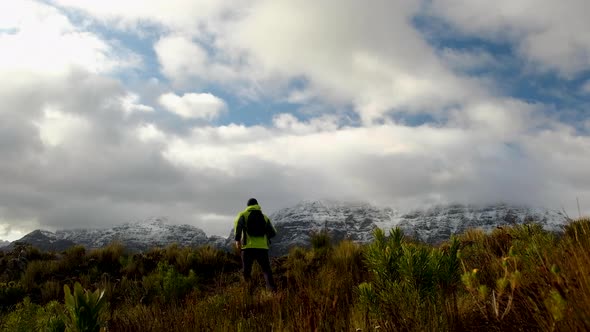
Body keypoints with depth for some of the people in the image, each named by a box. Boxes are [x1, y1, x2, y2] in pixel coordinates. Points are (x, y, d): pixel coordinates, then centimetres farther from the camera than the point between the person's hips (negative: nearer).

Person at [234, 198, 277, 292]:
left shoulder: (243, 214, 11)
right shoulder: (264, 217, 19)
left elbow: (238, 224, -12)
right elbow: (273, 233, 16)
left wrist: (237, 239, -14)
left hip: (248, 247, -2)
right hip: (262, 248, 2)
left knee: (247, 272, 7)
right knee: (267, 270, 7)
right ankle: (273, 290, -11)